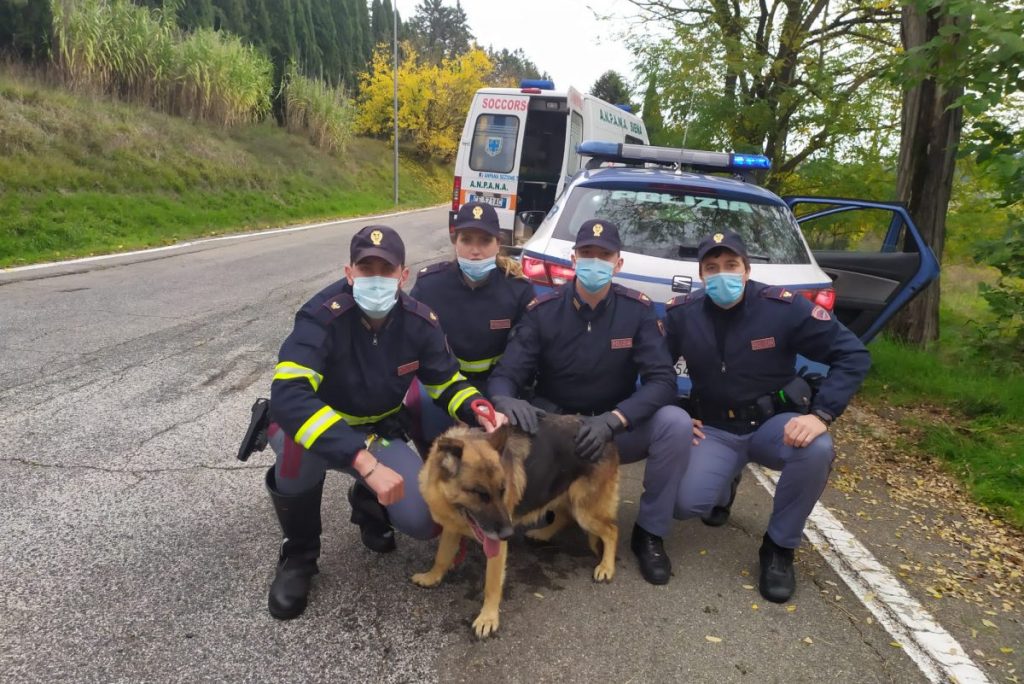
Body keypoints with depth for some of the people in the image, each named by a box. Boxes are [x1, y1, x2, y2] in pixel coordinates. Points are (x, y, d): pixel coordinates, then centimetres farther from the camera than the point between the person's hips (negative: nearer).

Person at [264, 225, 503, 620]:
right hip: (312, 426, -3)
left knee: (425, 520, -18)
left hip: (377, 432, 3)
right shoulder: (322, 316, -31)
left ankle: (367, 504, 20)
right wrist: (366, 463, -52)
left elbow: (448, 383, -1)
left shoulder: (420, 321, -15)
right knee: (302, 446, -40)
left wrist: (480, 412, -25)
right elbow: (288, 398, -45)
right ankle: (298, 555, -8)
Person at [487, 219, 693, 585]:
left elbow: (662, 381, -17)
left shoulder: (637, 309, -10)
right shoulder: (543, 310, -10)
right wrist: (505, 399, -40)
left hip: (617, 430, 1)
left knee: (676, 423, -28)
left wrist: (612, 420, -34)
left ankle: (649, 533, -6)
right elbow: (506, 373, -14)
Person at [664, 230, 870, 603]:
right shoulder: (681, 314, -9)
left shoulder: (782, 307, -16)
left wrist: (821, 414, -24)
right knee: (686, 504, -21)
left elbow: (852, 354, -13)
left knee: (817, 450, -34)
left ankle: (779, 548, -9)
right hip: (715, 429, 1)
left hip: (773, 422, -1)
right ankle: (726, 484, 20)